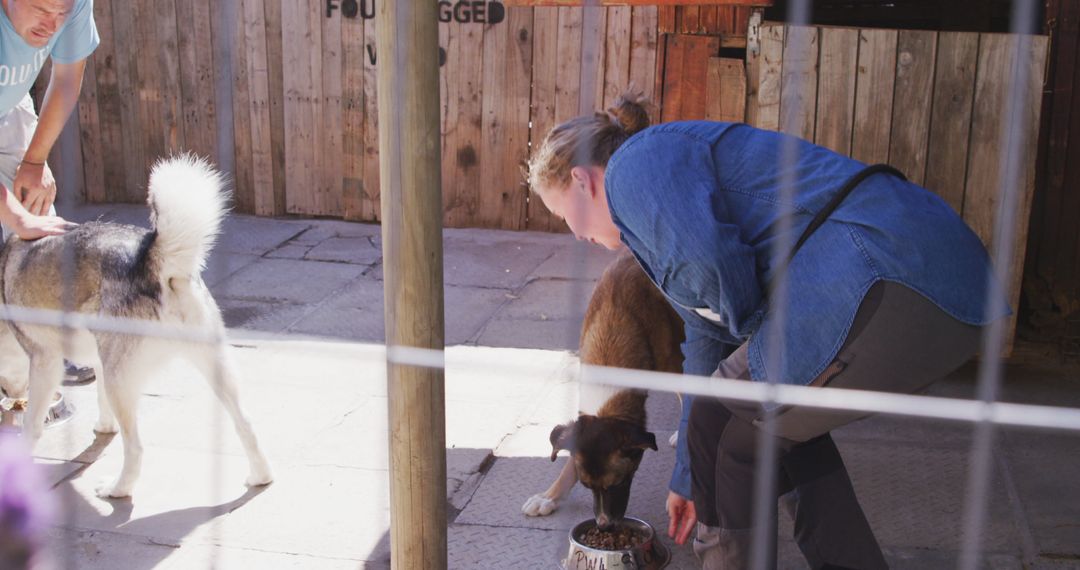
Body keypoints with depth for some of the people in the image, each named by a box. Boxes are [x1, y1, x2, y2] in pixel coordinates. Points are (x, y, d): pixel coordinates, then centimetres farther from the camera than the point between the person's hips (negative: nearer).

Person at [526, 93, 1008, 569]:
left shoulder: (636, 161, 1)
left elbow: (710, 263, -20)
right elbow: (706, 345, 37)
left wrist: (751, 325, 3)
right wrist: (688, 480, 44)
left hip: (888, 284, -10)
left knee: (724, 426, 5)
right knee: (774, 418, 26)